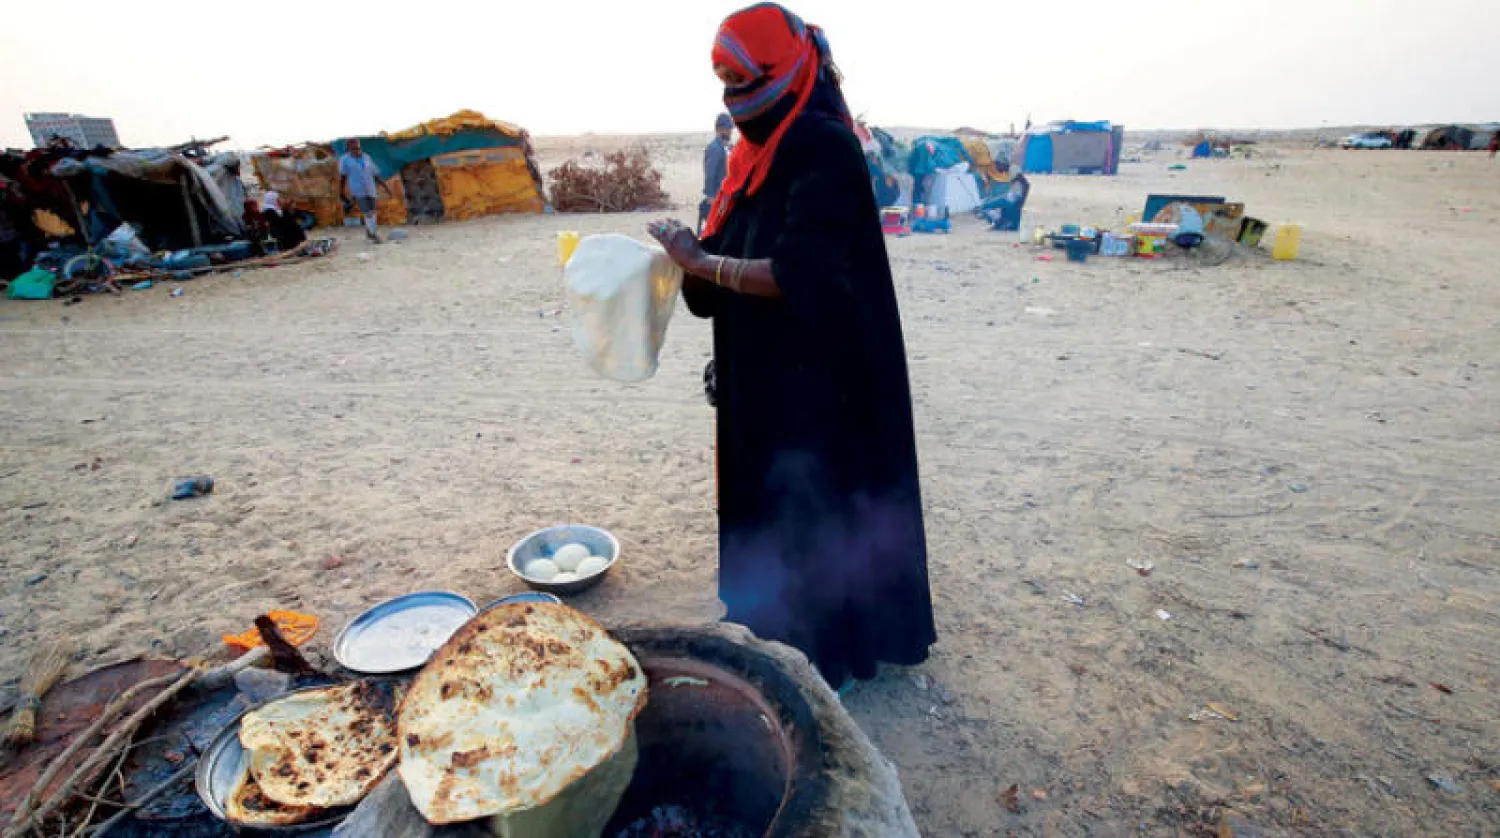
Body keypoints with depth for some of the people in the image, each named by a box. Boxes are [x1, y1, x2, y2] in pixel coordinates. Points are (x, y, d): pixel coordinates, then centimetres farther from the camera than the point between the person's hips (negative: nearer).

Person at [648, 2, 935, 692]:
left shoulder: (824, 148, -17)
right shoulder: (762, 149, 11)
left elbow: (799, 274, -27)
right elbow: (732, 258, 11)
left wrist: (700, 261, -21)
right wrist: (682, 258, -5)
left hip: (819, 379, -9)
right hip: (763, 375, 9)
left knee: (816, 506, 5)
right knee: (767, 500, 19)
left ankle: (831, 649, 28)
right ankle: (777, 628, 41)